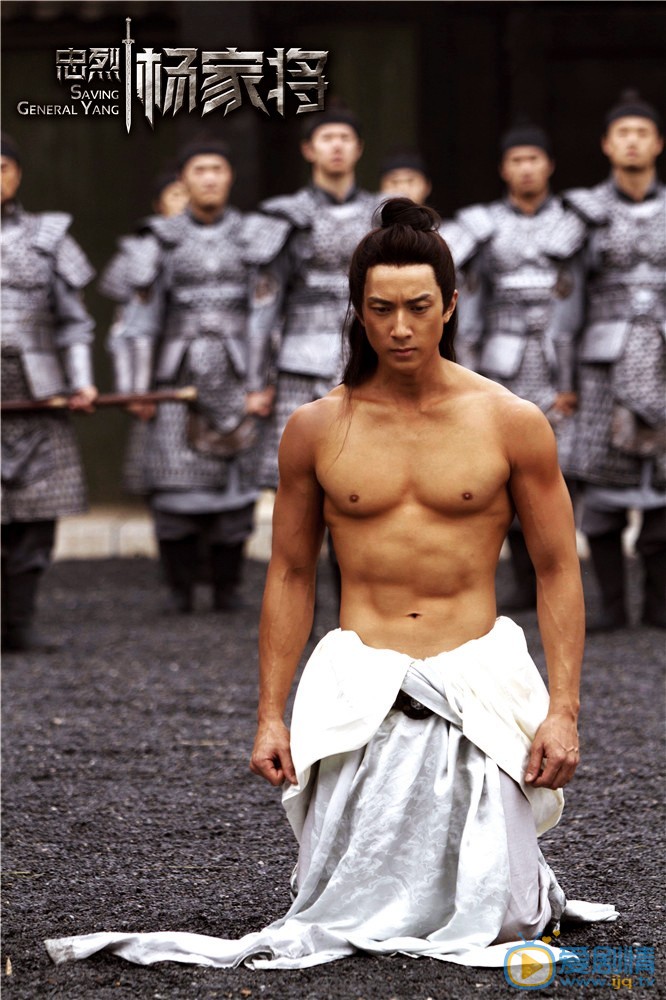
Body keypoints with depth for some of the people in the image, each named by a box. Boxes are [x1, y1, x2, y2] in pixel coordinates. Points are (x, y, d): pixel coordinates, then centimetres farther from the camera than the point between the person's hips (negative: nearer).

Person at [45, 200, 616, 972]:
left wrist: (562, 709, -6)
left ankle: (512, 876, 29)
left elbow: (557, 569, 2)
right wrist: (271, 715, 4)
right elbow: (290, 574, 9)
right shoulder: (317, 429, 3)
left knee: (483, 920, -7)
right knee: (347, 906, -11)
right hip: (360, 684, 1)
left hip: (476, 681, -1)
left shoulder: (510, 422, -1)